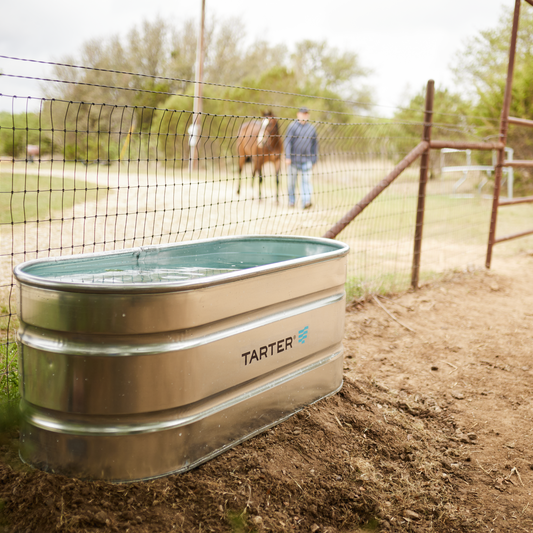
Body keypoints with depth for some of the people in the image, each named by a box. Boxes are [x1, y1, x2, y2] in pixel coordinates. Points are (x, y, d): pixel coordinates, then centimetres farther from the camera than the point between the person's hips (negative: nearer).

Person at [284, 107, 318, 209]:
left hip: (306, 160, 2)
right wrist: (287, 157, -15)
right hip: (294, 159, -2)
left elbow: (315, 144, 14)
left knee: (306, 180, -10)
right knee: (292, 180, 7)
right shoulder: (292, 127, -1)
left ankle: (306, 202, -16)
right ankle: (291, 201, 22)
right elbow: (287, 142, -6)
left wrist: (314, 160, 12)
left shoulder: (312, 128, 10)